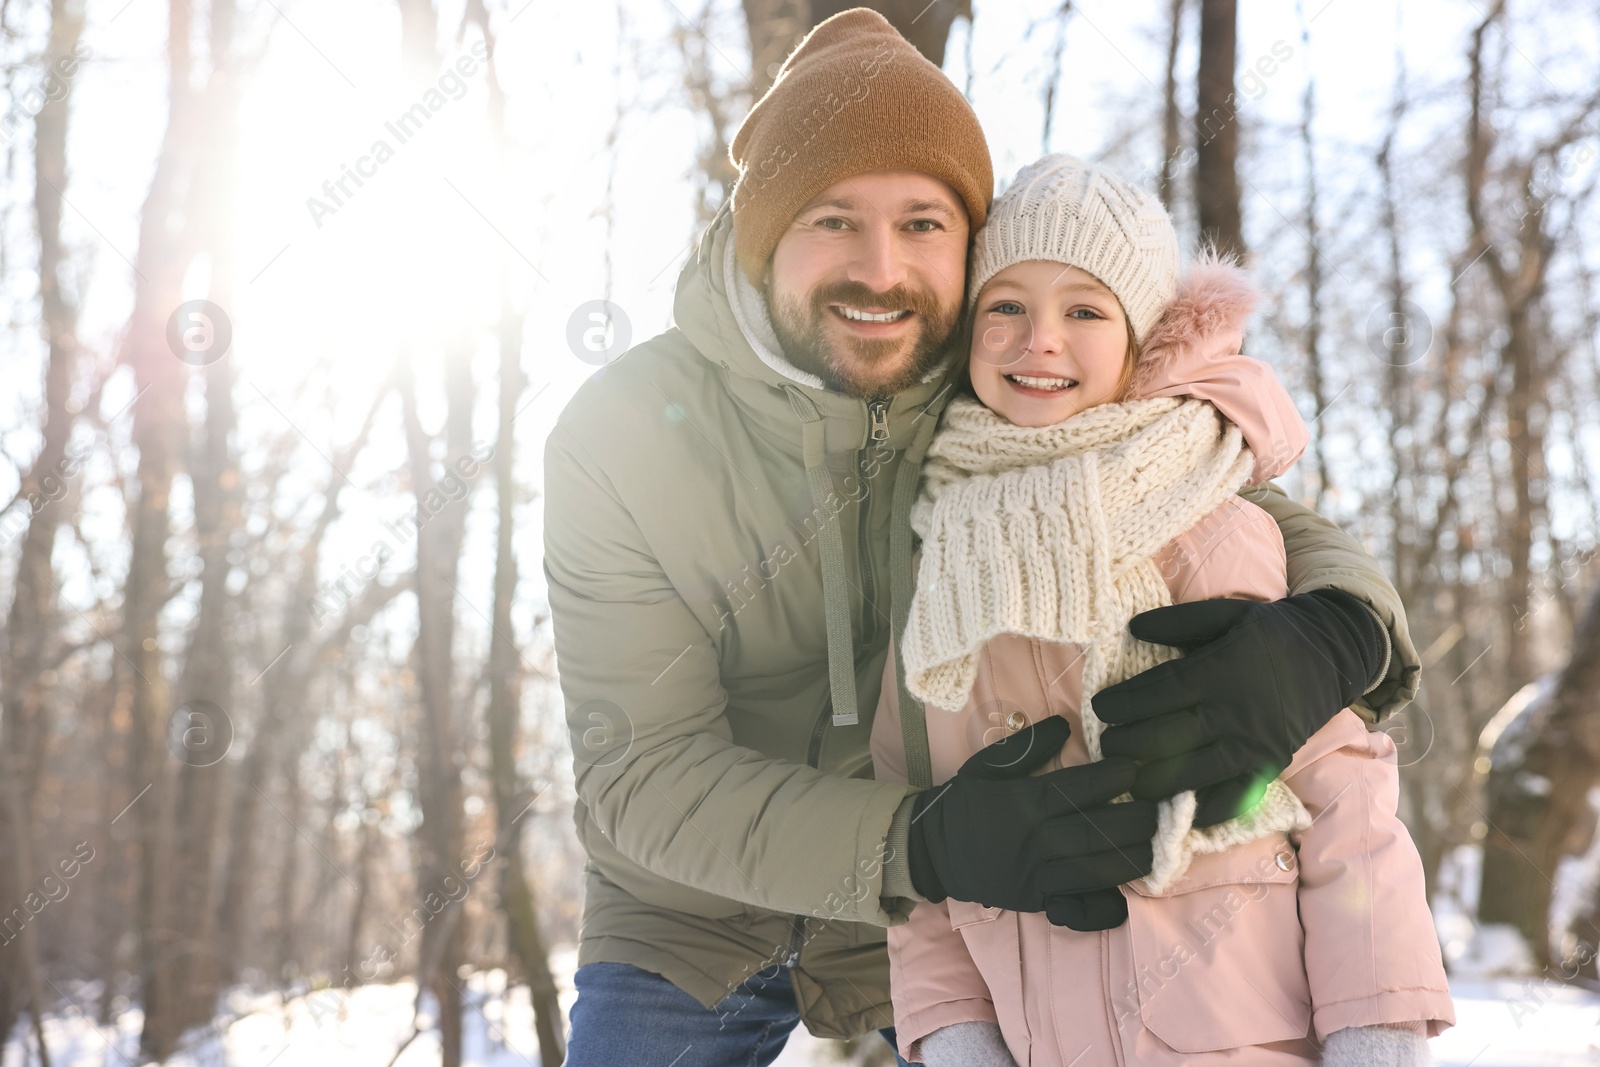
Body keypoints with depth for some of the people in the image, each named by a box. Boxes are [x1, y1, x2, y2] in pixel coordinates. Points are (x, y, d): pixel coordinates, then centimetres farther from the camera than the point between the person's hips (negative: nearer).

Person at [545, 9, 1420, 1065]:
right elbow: (642, 774, -24)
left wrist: (1330, 637, -40)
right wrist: (926, 846, -41)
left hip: (938, 921, 1)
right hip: (687, 927, 0)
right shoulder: (619, 436, -21)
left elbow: (1289, 534, -13)